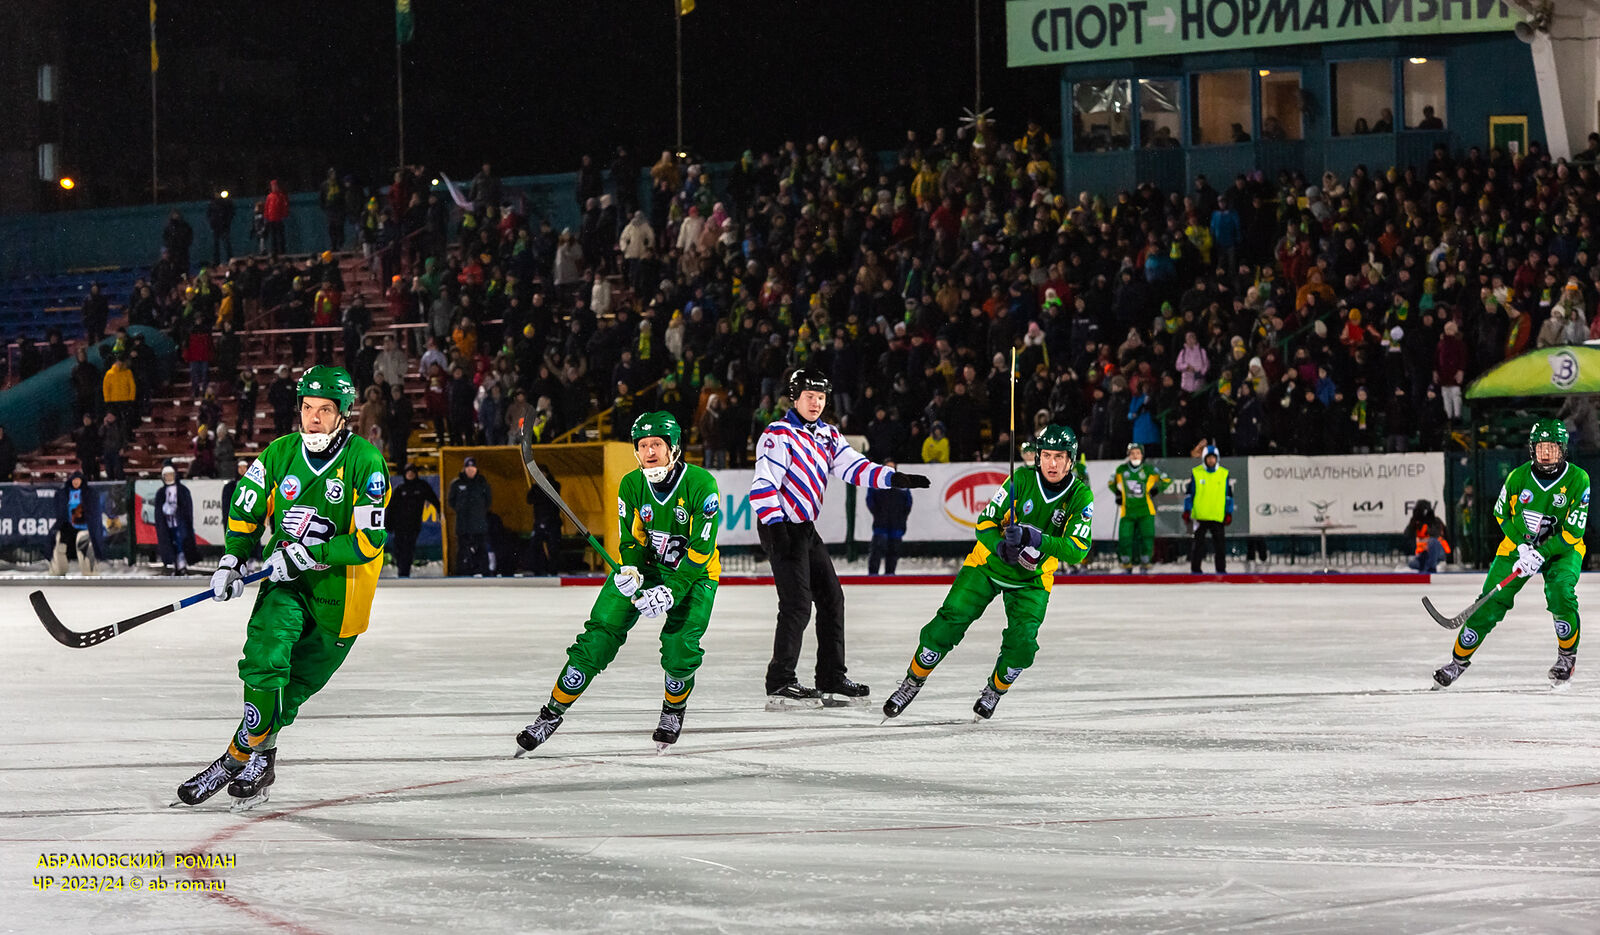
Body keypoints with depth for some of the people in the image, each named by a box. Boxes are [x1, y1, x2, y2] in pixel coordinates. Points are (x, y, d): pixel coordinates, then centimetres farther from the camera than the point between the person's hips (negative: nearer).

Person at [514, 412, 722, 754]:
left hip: (693, 573, -3)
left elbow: (700, 550, -24)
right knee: (600, 633, -11)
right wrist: (630, 570, -24)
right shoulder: (631, 485, -10)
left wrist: (671, 591, -32)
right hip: (644, 566, 3)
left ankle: (674, 710, 12)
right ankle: (553, 711, -3)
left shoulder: (700, 484, -24)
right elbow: (632, 539, -2)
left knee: (680, 646, -20)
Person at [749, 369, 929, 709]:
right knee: (797, 604, -14)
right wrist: (776, 528, -27)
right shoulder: (778, 435, -13)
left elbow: (854, 468, 4)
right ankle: (780, 686, -10)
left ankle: (831, 680, 19)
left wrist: (894, 479, -10)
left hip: (806, 528, 9)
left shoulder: (827, 436, 12)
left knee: (831, 598, 11)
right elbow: (763, 484, -19)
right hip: (781, 527, -9)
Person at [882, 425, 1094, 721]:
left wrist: (1039, 541, -35)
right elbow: (985, 523, -12)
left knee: (1022, 641, -15)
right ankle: (912, 682, 7)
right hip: (988, 563, -1)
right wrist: (1002, 547, -33)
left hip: (1032, 579, 1)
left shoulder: (1081, 497, -14)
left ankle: (995, 690, 14)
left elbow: (1078, 549, -21)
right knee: (949, 623, -11)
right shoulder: (1022, 480, -16)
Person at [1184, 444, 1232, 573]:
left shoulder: (1224, 474, 7)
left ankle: (1221, 569, 9)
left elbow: (1228, 495, 11)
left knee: (1219, 543, 1)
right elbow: (1189, 494, 6)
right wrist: (1187, 511, 0)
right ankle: (1195, 569, 7)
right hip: (1199, 515, -1)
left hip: (1218, 517, 1)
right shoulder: (1196, 473, 2)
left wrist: (1229, 513, 6)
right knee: (1198, 543, 2)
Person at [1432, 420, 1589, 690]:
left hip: (1562, 549, -2)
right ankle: (1460, 659, 9)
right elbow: (1502, 514, 2)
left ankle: (1567, 656, -8)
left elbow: (1573, 533, -20)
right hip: (1518, 544, 2)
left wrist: (1541, 554, -29)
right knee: (1490, 604, -7)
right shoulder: (1519, 476, -13)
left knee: (1560, 591, -30)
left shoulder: (1578, 480, -19)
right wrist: (1522, 545, -12)